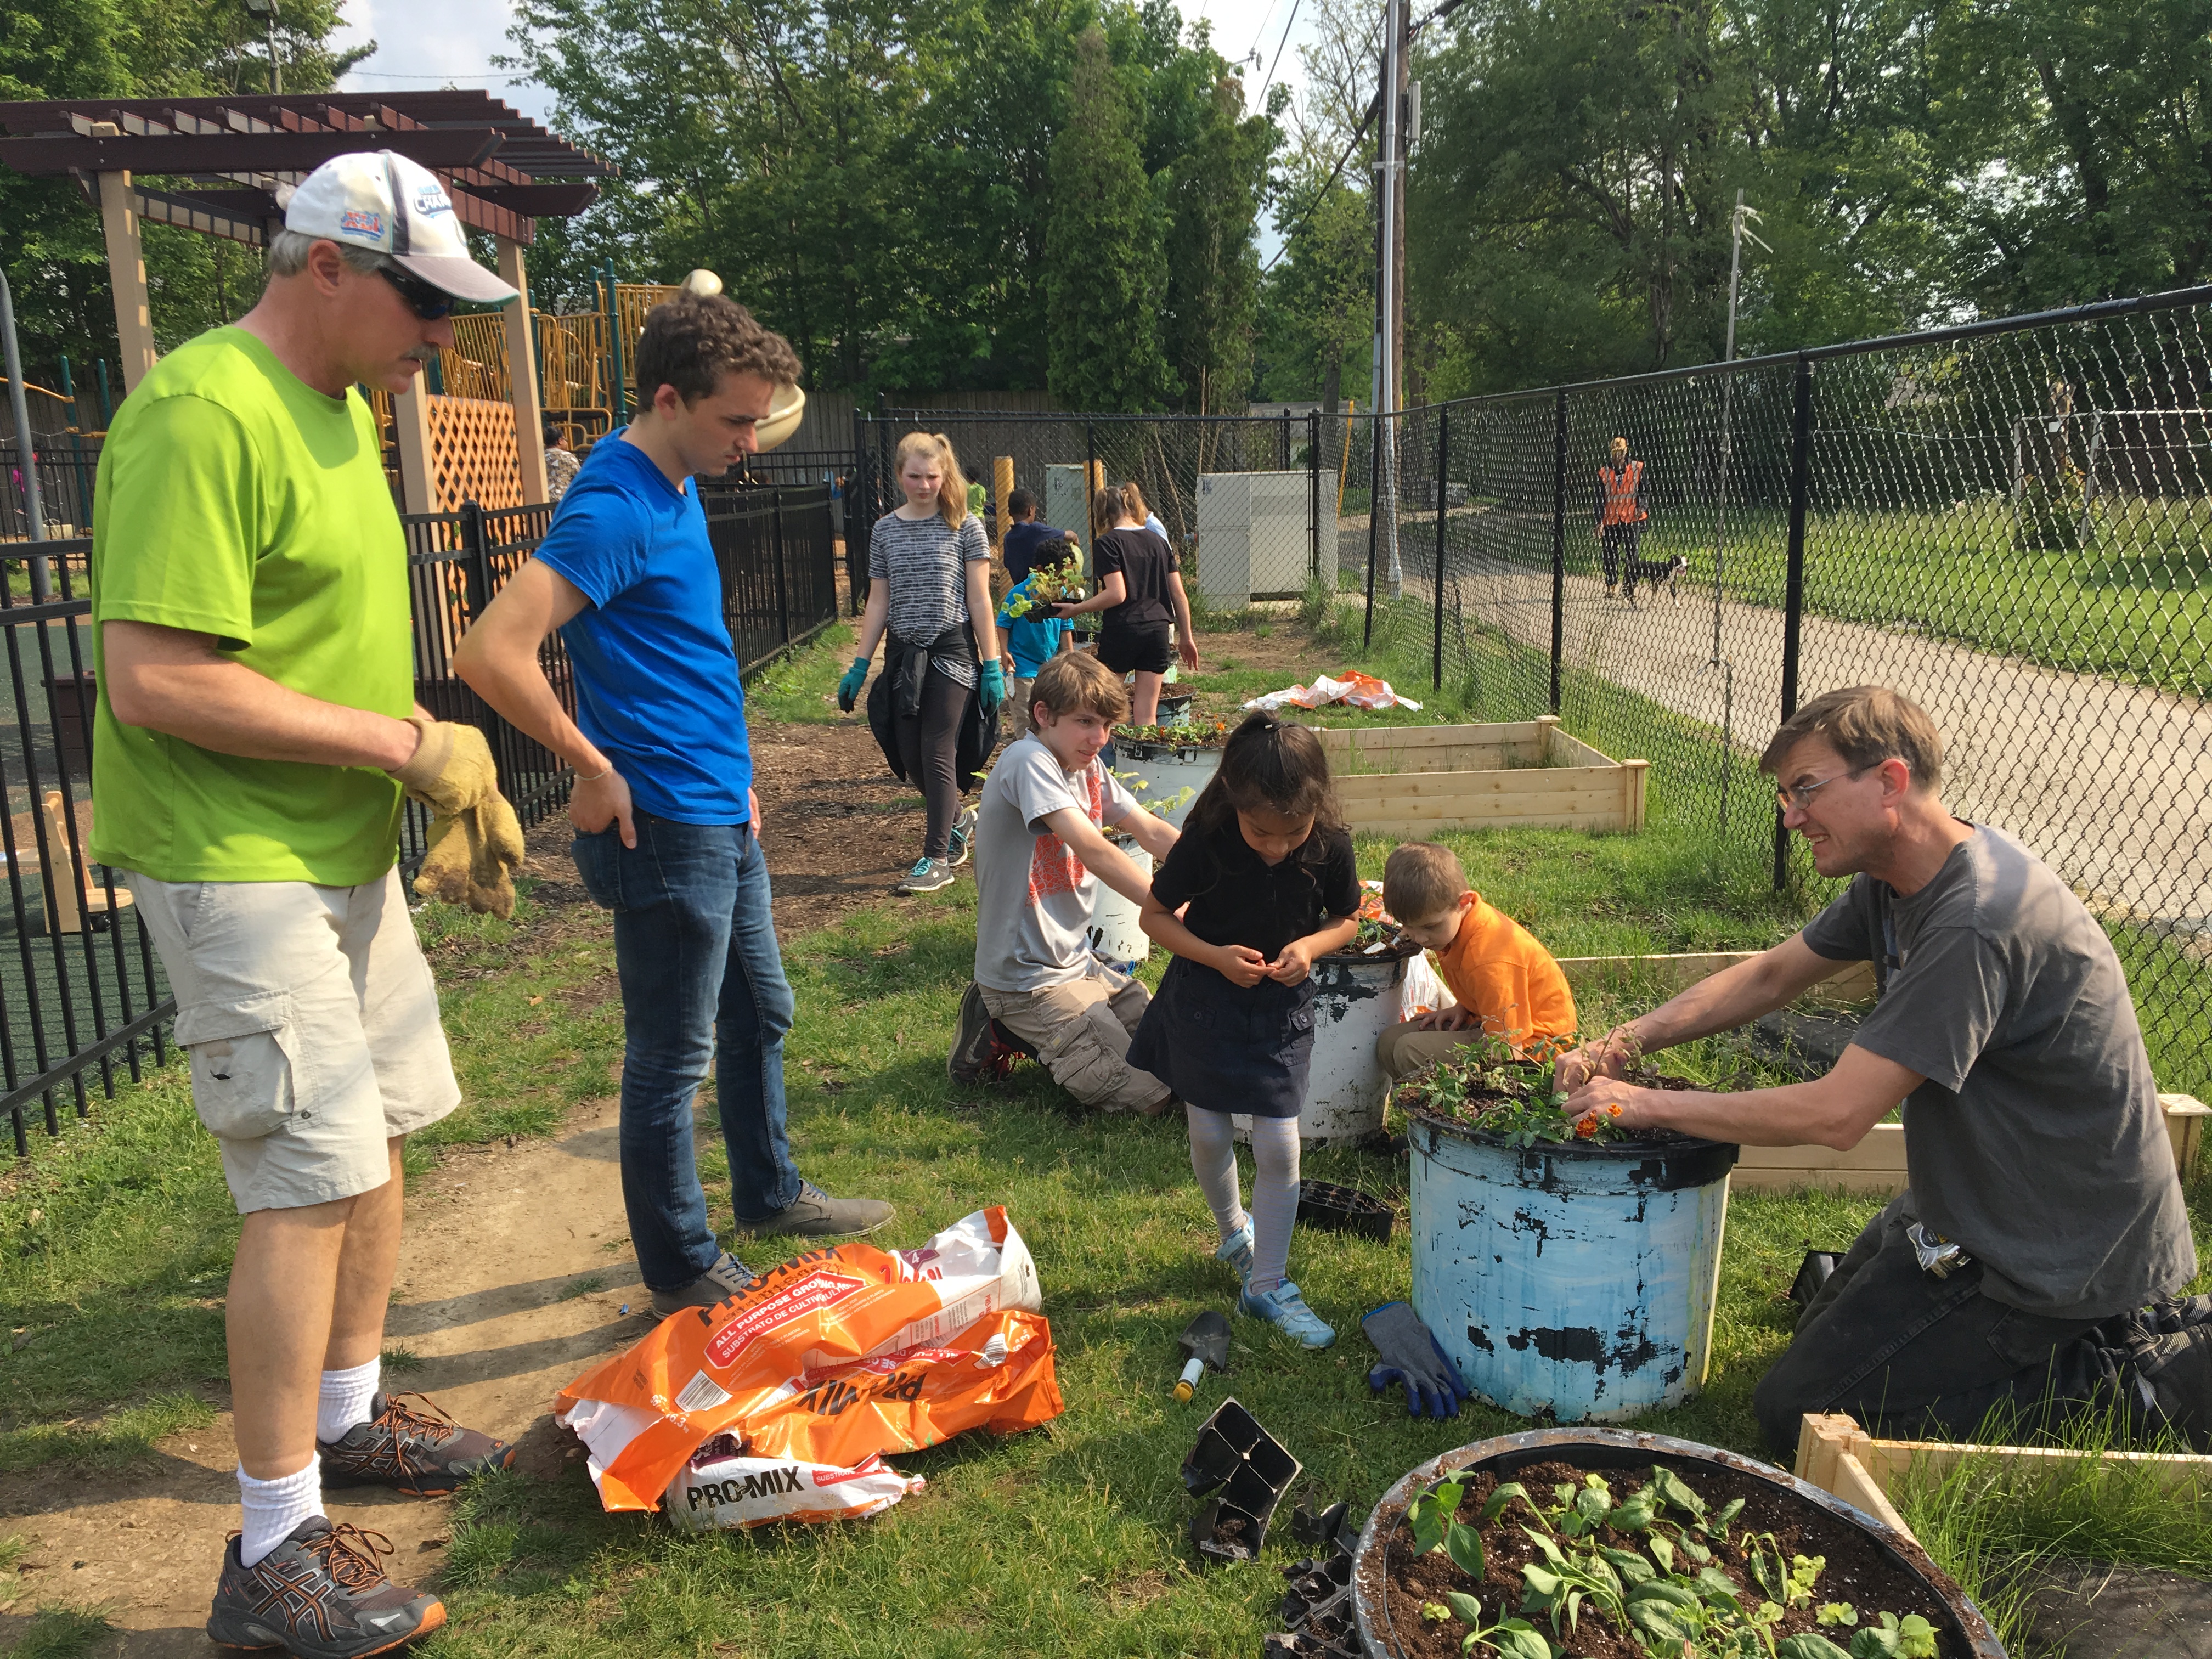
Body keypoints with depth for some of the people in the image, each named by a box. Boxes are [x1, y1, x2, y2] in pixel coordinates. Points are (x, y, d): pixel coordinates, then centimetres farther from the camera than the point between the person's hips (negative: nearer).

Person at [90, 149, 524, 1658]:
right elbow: (157, 682, -25)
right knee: (313, 1179, -8)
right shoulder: (203, 416, -19)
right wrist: (403, 746, -21)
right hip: (237, 865, -10)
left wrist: (442, 760, 8)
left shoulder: (340, 406, 12)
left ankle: (349, 1417, 36)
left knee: (383, 1132, 17)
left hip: (345, 851, 10)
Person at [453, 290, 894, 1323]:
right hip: (666, 829, -9)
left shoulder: (678, 488, 10)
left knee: (759, 1013, 22)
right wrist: (595, 769, -19)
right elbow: (491, 655, -30)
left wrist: (727, 771, 16)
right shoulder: (614, 510, -20)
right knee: (671, 1059, 5)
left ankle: (771, 1195, 41)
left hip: (720, 813, 10)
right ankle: (680, 1273, 21)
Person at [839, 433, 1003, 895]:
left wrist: (992, 666, -6)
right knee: (910, 756, 6)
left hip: (951, 651, -4)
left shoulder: (966, 527, -3)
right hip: (903, 654, 4)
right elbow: (878, 604, 10)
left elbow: (980, 601, -3)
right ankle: (958, 819, 33)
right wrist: (859, 667, 8)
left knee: (937, 752, -7)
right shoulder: (885, 530, 7)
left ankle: (936, 859, 2)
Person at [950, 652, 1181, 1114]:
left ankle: (1027, 1027, 16)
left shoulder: (1088, 766, 6)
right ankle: (1007, 1028, 2)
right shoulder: (1028, 761, -21)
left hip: (1077, 961, 9)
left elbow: (1152, 832, 3)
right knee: (1150, 1096, -9)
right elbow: (1094, 850, -30)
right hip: (1028, 976, -9)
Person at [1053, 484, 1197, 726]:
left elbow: (1117, 594, -16)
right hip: (1157, 630, 5)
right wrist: (1186, 637, 17)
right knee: (1147, 716, 6)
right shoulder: (1158, 541, 13)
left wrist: (1075, 609, -8)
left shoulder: (1107, 543, -5)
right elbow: (1179, 595, 11)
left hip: (1121, 630, -5)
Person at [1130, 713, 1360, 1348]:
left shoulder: (1331, 844, -18)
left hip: (1281, 1008, 1)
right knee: (1209, 1136, 10)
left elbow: (1347, 918, 0)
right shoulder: (1206, 841, -23)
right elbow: (1154, 915, -10)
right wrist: (1215, 956, -25)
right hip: (1204, 1001, 0)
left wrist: (1311, 946, -21)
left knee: (1279, 1146, -2)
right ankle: (1233, 1229, 40)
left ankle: (1266, 1283, 15)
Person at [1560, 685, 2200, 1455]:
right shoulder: (1894, 881, 0)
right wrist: (1626, 1043, -6)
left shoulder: (1976, 921, -31)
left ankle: (2105, 1375, 0)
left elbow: (1836, 1114, -33)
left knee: (1798, 1411, -7)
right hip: (1976, 1202, 10)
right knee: (1824, 1331, 24)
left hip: (2054, 1243, -10)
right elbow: (1771, 975, 9)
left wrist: (1649, 1105, -24)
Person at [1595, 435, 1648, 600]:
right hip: (1610, 520, 1)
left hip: (1632, 519, -1)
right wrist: (1599, 522, -6)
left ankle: (1632, 589, -3)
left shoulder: (1638, 468, 5)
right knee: (1610, 556, 4)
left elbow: (1643, 491, 4)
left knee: (1632, 555, -4)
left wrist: (1641, 508, -14)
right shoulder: (1603, 473, 6)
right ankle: (1610, 586, 18)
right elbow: (1600, 499, 3)